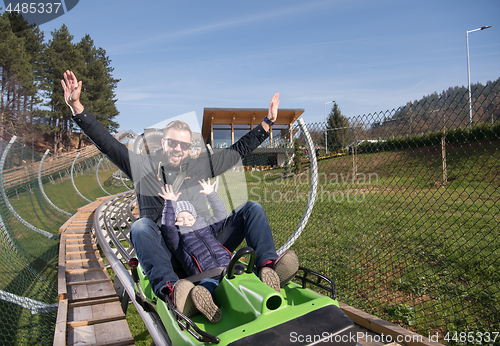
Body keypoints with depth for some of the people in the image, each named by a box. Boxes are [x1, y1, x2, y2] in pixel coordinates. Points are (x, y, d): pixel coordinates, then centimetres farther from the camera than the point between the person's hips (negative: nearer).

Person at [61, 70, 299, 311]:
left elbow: (239, 150, 20)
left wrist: (267, 122, 19)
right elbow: (105, 142, 6)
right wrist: (76, 106, -3)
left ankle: (267, 265, -32)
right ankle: (169, 288, -57)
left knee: (251, 208, -10)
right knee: (140, 226, -35)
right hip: (165, 250, -2)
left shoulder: (197, 168, 17)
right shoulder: (143, 166, 11)